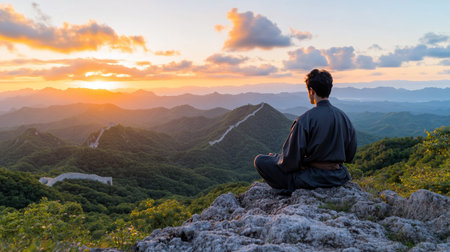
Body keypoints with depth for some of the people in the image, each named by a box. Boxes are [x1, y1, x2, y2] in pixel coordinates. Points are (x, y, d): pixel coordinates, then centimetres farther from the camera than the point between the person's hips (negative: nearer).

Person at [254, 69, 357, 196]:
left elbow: (291, 159, -17)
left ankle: (291, 189, 3)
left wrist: (274, 157, 4)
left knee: (260, 160, 0)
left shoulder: (305, 120, -20)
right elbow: (349, 156, 10)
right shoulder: (343, 116, -1)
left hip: (313, 179, -7)